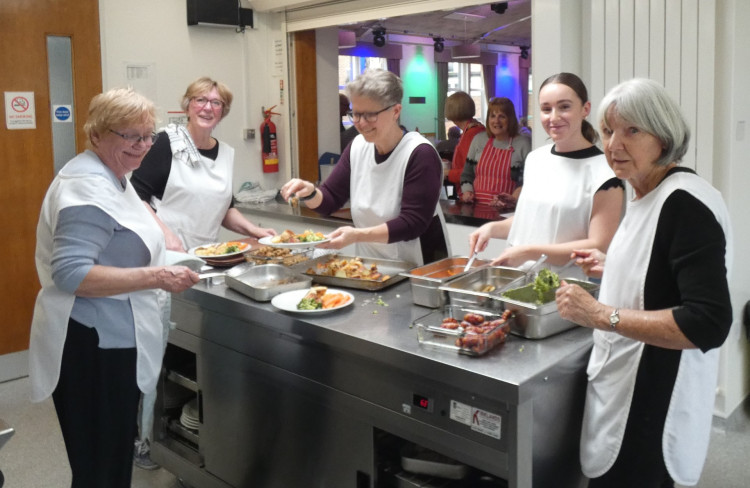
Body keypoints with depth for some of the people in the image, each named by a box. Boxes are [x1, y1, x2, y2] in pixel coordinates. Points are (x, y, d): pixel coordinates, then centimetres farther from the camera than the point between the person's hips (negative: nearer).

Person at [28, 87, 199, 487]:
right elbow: (71, 274, -28)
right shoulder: (88, 187, -20)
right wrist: (155, 277, -29)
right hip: (92, 348, -10)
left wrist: (163, 252, 15)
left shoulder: (112, 178, 13)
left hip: (114, 340, 10)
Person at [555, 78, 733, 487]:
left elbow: (710, 323, -28)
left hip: (653, 405, -9)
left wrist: (601, 315, -27)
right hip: (623, 384, 9)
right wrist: (615, 269, 12)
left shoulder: (685, 203, -22)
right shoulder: (647, 195, 7)